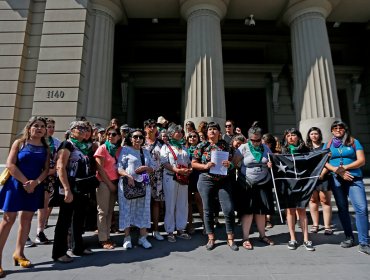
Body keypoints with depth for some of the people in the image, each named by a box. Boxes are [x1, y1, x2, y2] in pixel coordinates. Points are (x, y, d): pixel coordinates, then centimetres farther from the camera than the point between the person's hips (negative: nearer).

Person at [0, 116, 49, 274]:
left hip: (35, 187, 3)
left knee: (26, 219, 10)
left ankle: (19, 253, 23)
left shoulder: (46, 148, 8)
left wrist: (36, 182, -15)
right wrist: (25, 182, -15)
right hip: (16, 184, -3)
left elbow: (46, 169, 2)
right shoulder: (19, 143, 0)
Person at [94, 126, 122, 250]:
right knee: (103, 211, 1)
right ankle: (103, 239, 9)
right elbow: (100, 169, -10)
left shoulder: (120, 149, 7)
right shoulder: (102, 148, -6)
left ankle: (107, 236, 20)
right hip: (104, 182, -5)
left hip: (115, 183, 5)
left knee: (110, 211, 10)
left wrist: (117, 183, 1)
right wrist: (109, 184, -10)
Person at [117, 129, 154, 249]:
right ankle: (127, 237, 15)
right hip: (128, 184, -4)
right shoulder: (125, 150, 2)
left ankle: (143, 237, 16)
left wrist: (145, 168, -7)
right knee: (127, 210, 2)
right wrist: (128, 176, -21)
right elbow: (119, 168, -6)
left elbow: (152, 168, 14)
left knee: (143, 210, 6)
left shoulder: (146, 152, 16)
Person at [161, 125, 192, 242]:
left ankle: (180, 229, 21)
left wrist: (189, 169, -2)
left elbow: (188, 162, 19)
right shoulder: (166, 147, 2)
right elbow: (164, 163, -10)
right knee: (170, 205, 0)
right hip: (171, 177, -5)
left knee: (183, 204, 8)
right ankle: (170, 231, 11)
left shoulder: (183, 147, 19)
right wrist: (177, 170, -21)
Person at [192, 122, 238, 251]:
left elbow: (231, 160, 14)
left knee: (229, 209, -1)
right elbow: (193, 163, 2)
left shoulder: (225, 145, 7)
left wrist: (229, 164, -9)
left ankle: (230, 239, 17)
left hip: (224, 181, 2)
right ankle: (211, 238, 23)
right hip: (206, 181, -1)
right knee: (208, 210, 6)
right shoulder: (201, 146, 1)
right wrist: (205, 166, -15)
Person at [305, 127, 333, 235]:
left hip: (323, 176, -2)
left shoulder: (325, 146, 7)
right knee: (313, 200, 4)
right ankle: (315, 225, 13)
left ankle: (327, 226, 4)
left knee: (325, 200, -4)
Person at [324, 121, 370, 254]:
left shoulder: (354, 142, 7)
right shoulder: (328, 145, 11)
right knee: (342, 209, 7)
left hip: (354, 178, -2)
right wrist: (337, 171, -11)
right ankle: (349, 237, 20)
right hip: (336, 180, 2)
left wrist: (344, 167, -13)